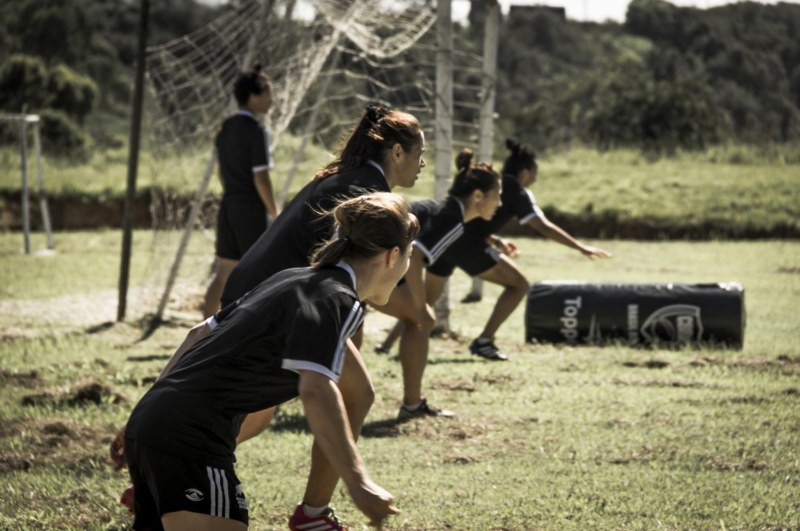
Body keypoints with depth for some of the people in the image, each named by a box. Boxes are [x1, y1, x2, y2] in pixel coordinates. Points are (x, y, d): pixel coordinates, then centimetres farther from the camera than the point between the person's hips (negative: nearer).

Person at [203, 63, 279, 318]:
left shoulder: (226, 127, 9)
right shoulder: (256, 131, -16)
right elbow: (260, 178, -18)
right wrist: (275, 213, -10)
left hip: (228, 207, 8)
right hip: (252, 209, -8)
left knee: (223, 273, 10)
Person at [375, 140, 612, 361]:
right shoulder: (517, 192, 2)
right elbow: (544, 227, -3)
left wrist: (496, 241, 31)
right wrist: (581, 247, 0)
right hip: (467, 244, -8)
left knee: (428, 296, 24)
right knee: (519, 285, 5)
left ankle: (388, 342, 14)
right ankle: (484, 342, 1)